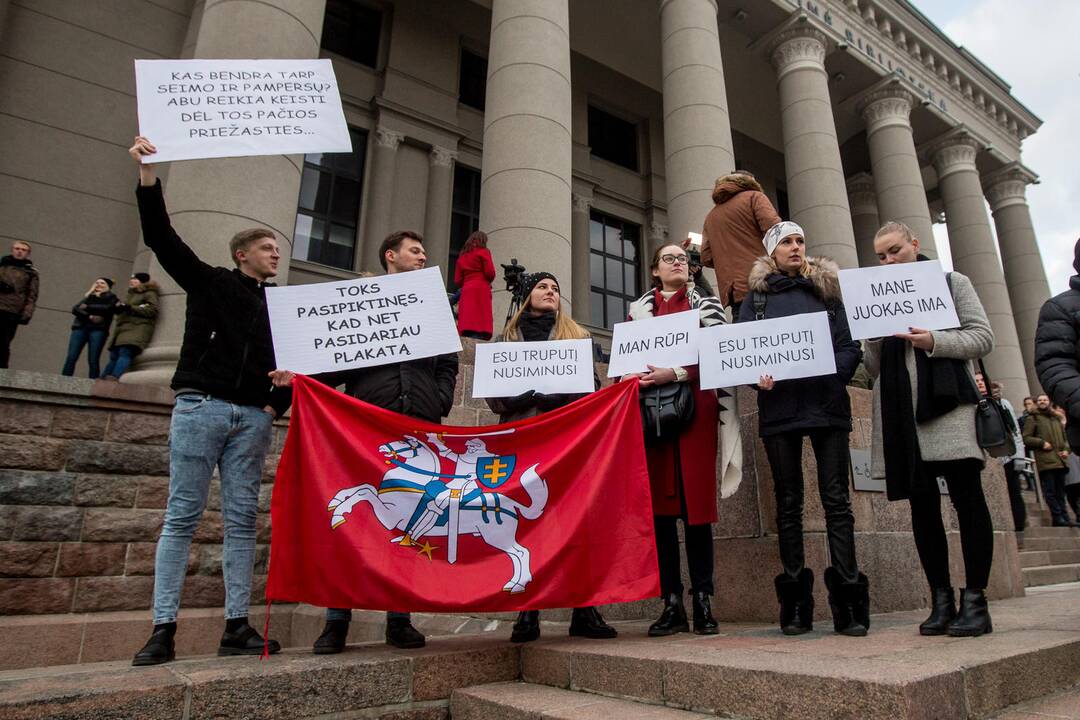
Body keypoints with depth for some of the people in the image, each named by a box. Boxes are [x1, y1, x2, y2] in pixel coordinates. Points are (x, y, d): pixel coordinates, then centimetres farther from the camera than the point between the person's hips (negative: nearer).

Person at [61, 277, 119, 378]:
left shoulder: (111, 298, 13)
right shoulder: (87, 297, 22)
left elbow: (106, 308, -8)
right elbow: (75, 310, 6)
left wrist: (88, 307, -4)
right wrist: (89, 316, -8)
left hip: (98, 330, -3)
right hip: (80, 328, 3)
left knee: (93, 360, -9)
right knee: (71, 358, -7)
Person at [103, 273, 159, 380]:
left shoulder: (149, 294, 7)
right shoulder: (130, 294, 31)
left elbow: (152, 310, -9)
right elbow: (123, 310, 34)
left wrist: (130, 308, -11)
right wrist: (118, 308, 9)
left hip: (137, 328, -8)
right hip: (122, 327, 8)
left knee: (125, 352, -27)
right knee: (113, 356, -2)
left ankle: (113, 378, -42)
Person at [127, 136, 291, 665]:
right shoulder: (208, 282, 8)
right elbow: (161, 238, -2)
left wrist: (277, 404, 3)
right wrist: (148, 176, -11)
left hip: (253, 420, 4)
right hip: (201, 407, -3)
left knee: (242, 521, 2)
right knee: (182, 516, -2)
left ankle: (236, 627, 6)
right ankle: (163, 629, 4)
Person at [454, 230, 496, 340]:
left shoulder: (462, 256, 21)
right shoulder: (483, 252, 7)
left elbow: (457, 281, 13)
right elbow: (490, 273, -4)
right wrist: (488, 281, 15)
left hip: (465, 293, 5)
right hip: (481, 291, -5)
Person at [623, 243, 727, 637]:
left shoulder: (706, 303, 14)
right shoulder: (639, 309, 20)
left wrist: (677, 373, -14)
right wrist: (635, 379, -7)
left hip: (694, 408, -1)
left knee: (696, 501, -3)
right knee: (659, 504, 0)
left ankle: (702, 602, 7)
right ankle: (671, 604, 7)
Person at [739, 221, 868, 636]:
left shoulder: (826, 289, 14)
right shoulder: (756, 295, 13)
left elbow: (850, 344, 6)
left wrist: (833, 374, -12)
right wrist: (758, 376, -15)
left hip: (827, 404, 0)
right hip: (778, 408, 0)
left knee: (836, 498, -3)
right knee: (788, 502, 4)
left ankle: (848, 598, 3)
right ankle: (795, 603, 10)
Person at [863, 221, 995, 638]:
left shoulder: (951, 283, 11)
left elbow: (982, 337, 1)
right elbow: (874, 368, 14)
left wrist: (935, 342, -15)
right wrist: (875, 337, -5)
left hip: (948, 403, -3)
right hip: (901, 414, 3)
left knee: (967, 498, -5)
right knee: (921, 504, 4)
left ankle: (975, 600, 4)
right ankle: (941, 600, 12)